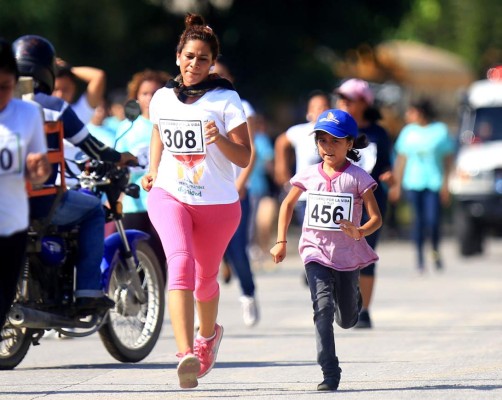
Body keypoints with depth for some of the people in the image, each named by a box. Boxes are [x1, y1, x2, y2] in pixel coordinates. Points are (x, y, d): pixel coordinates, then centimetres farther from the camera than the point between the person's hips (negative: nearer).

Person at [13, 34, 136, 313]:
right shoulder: (54, 107, -5)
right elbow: (91, 147, 3)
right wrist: (118, 158, 24)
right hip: (41, 204, -4)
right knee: (93, 210, 21)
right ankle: (88, 291, 10)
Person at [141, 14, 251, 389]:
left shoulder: (225, 99, -5)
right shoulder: (162, 98, 6)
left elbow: (244, 158, -7)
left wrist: (220, 139, -26)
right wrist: (153, 171, 11)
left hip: (218, 203, -1)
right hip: (169, 195, 1)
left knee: (206, 278, 15)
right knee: (181, 263, -25)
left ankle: (208, 334, 50)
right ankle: (186, 354, -37)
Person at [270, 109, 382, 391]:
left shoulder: (358, 178, -9)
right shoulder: (309, 176, -1)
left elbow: (376, 218, -11)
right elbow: (288, 204, 16)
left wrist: (359, 232, -32)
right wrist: (281, 241, 10)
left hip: (348, 255, 0)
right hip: (316, 253, 0)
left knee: (346, 321, 13)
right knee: (323, 307, -20)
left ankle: (353, 299, 52)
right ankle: (330, 373, -22)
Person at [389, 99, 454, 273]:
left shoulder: (440, 130, 1)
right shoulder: (408, 131, 9)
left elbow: (448, 157, 3)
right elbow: (401, 158, 13)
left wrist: (445, 183, -3)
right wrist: (396, 184, 10)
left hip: (434, 182, -2)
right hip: (414, 183, 2)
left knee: (433, 219, -10)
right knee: (419, 219, -2)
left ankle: (435, 251, 16)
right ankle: (419, 256, 6)